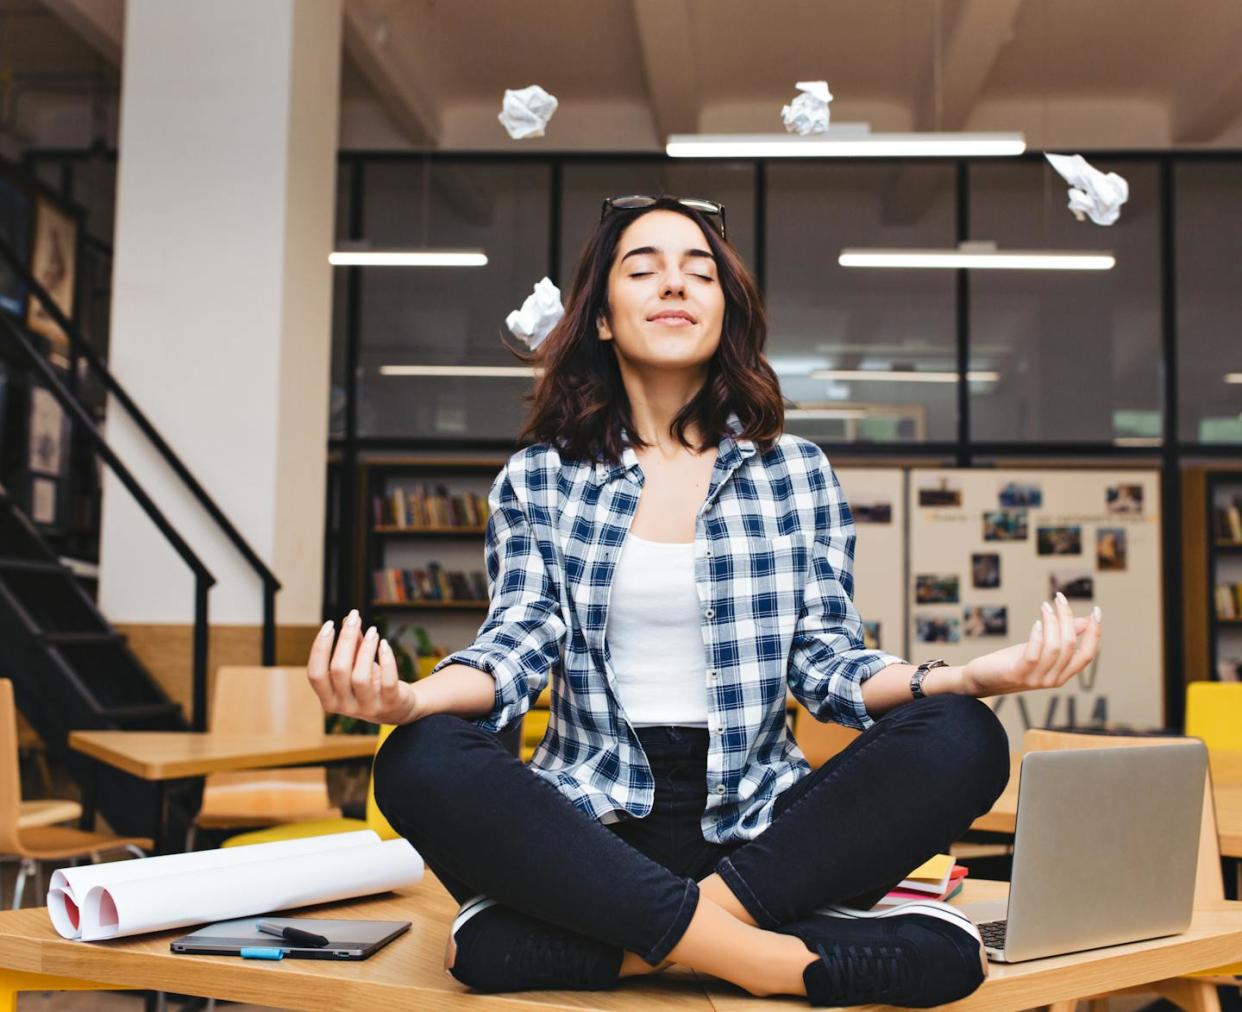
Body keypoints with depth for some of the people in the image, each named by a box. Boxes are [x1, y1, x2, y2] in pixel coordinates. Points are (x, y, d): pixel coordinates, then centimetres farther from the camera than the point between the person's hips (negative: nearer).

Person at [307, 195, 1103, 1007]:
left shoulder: (798, 473, 9)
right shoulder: (537, 480, 8)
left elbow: (827, 661, 3)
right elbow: (516, 646, -2)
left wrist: (968, 677, -16)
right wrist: (410, 697, -24)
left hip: (756, 826, 1)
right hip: (593, 820, 0)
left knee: (965, 740, -24)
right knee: (421, 763, -30)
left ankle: (640, 945, -24)